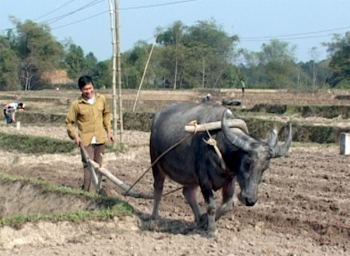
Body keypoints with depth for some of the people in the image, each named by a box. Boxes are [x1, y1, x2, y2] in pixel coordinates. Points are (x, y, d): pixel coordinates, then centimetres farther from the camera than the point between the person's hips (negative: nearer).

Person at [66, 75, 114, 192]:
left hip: (100, 138, 4)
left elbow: (106, 114, 18)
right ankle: (88, 191, -7)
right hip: (86, 140, -4)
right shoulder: (76, 104, -8)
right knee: (88, 165, -11)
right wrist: (75, 136, -12)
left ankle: (96, 189, 25)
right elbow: (69, 122, 0)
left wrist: (109, 130, 14)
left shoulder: (101, 99, 2)